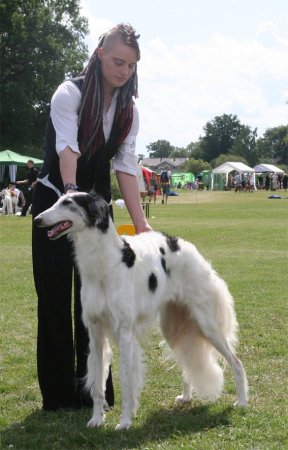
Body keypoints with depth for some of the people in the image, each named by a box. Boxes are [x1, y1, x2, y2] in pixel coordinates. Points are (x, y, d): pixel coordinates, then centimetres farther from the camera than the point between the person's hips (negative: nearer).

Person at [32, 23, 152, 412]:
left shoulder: (128, 109, 1)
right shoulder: (71, 94, -15)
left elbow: (126, 165, -4)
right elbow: (66, 146, -31)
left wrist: (141, 223, -13)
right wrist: (71, 192, -48)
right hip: (56, 199, -5)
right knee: (55, 296, -1)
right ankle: (59, 394, 7)